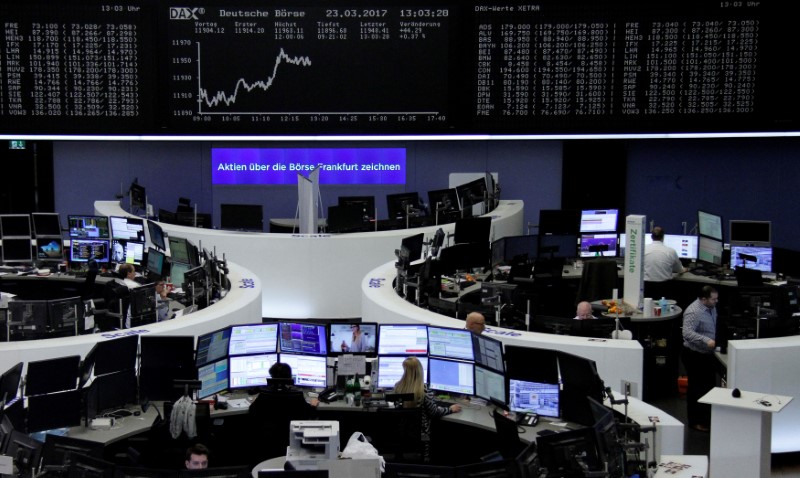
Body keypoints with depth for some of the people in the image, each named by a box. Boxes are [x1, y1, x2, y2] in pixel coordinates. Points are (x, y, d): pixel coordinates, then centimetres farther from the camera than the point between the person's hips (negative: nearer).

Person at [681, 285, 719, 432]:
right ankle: (695, 421, 14)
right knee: (697, 388, 1)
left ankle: (708, 418, 30)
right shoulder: (693, 312, -24)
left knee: (710, 385, 16)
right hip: (695, 355, -9)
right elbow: (687, 333, -35)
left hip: (708, 354, 9)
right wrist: (706, 341, -43)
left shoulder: (711, 308, 6)